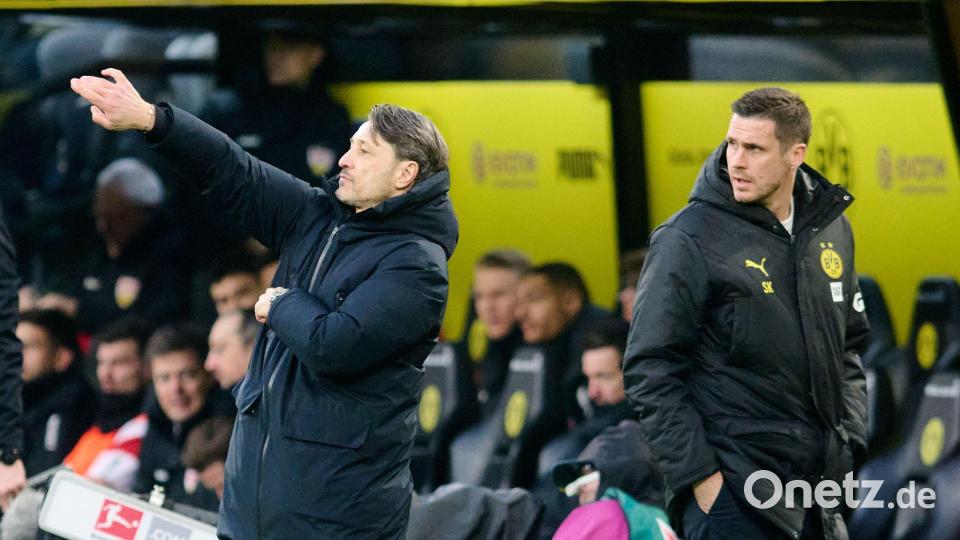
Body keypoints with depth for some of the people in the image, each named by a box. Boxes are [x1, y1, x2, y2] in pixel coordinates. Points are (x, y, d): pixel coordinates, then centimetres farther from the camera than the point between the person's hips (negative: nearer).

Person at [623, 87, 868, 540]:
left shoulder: (831, 229, 8)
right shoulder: (689, 239, -10)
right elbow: (650, 371, -11)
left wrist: (849, 442, 10)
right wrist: (698, 475, -14)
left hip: (819, 486, 6)